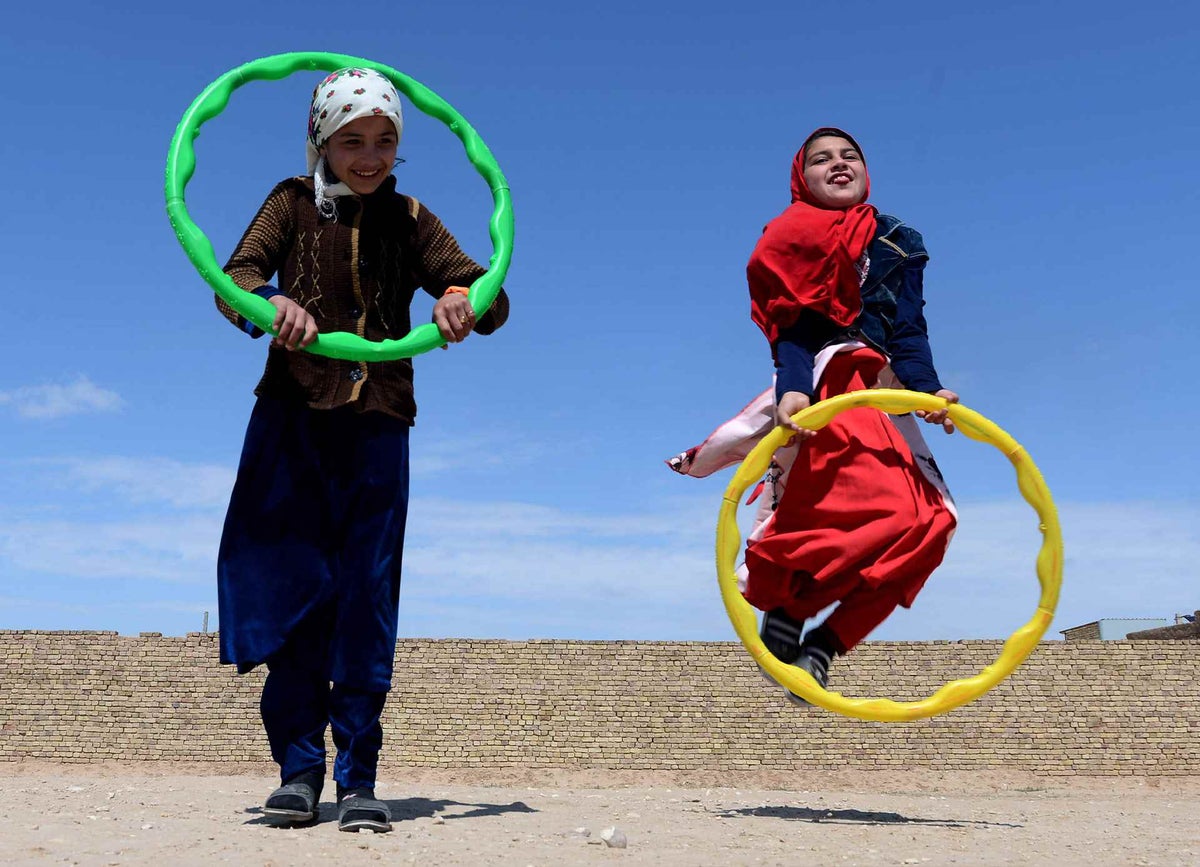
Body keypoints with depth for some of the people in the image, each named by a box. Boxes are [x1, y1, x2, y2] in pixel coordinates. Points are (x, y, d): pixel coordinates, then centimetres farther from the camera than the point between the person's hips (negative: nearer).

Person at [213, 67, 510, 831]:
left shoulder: (410, 222, 12)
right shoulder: (294, 204, 9)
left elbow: (489, 295, 3)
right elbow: (235, 277, -6)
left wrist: (465, 301, -22)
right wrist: (272, 301, -29)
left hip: (378, 428, 1)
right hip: (292, 422, 0)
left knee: (367, 600, -1)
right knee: (295, 588, 0)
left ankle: (359, 775, 4)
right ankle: (299, 764, 10)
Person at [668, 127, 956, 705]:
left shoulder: (899, 244, 20)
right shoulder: (796, 235, 8)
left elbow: (908, 331, 8)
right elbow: (792, 327, -5)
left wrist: (927, 388, -11)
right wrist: (792, 390, -24)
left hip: (880, 394, 5)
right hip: (824, 389, -5)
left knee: (931, 522, -12)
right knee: (891, 512, -25)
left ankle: (823, 644, -4)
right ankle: (785, 607, -5)